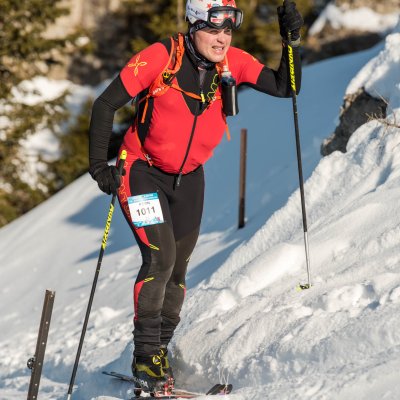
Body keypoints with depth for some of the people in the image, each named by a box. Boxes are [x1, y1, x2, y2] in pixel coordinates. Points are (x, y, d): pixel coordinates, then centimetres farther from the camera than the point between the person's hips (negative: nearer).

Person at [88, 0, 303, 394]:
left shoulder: (234, 63, -11)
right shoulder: (160, 58, -23)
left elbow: (284, 88, -13)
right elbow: (106, 104, -17)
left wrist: (291, 41, -26)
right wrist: (99, 165, -21)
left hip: (189, 177, 5)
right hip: (144, 172, -5)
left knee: (177, 268, 10)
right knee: (160, 257, -19)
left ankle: (159, 351, 25)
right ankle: (145, 357, -11)